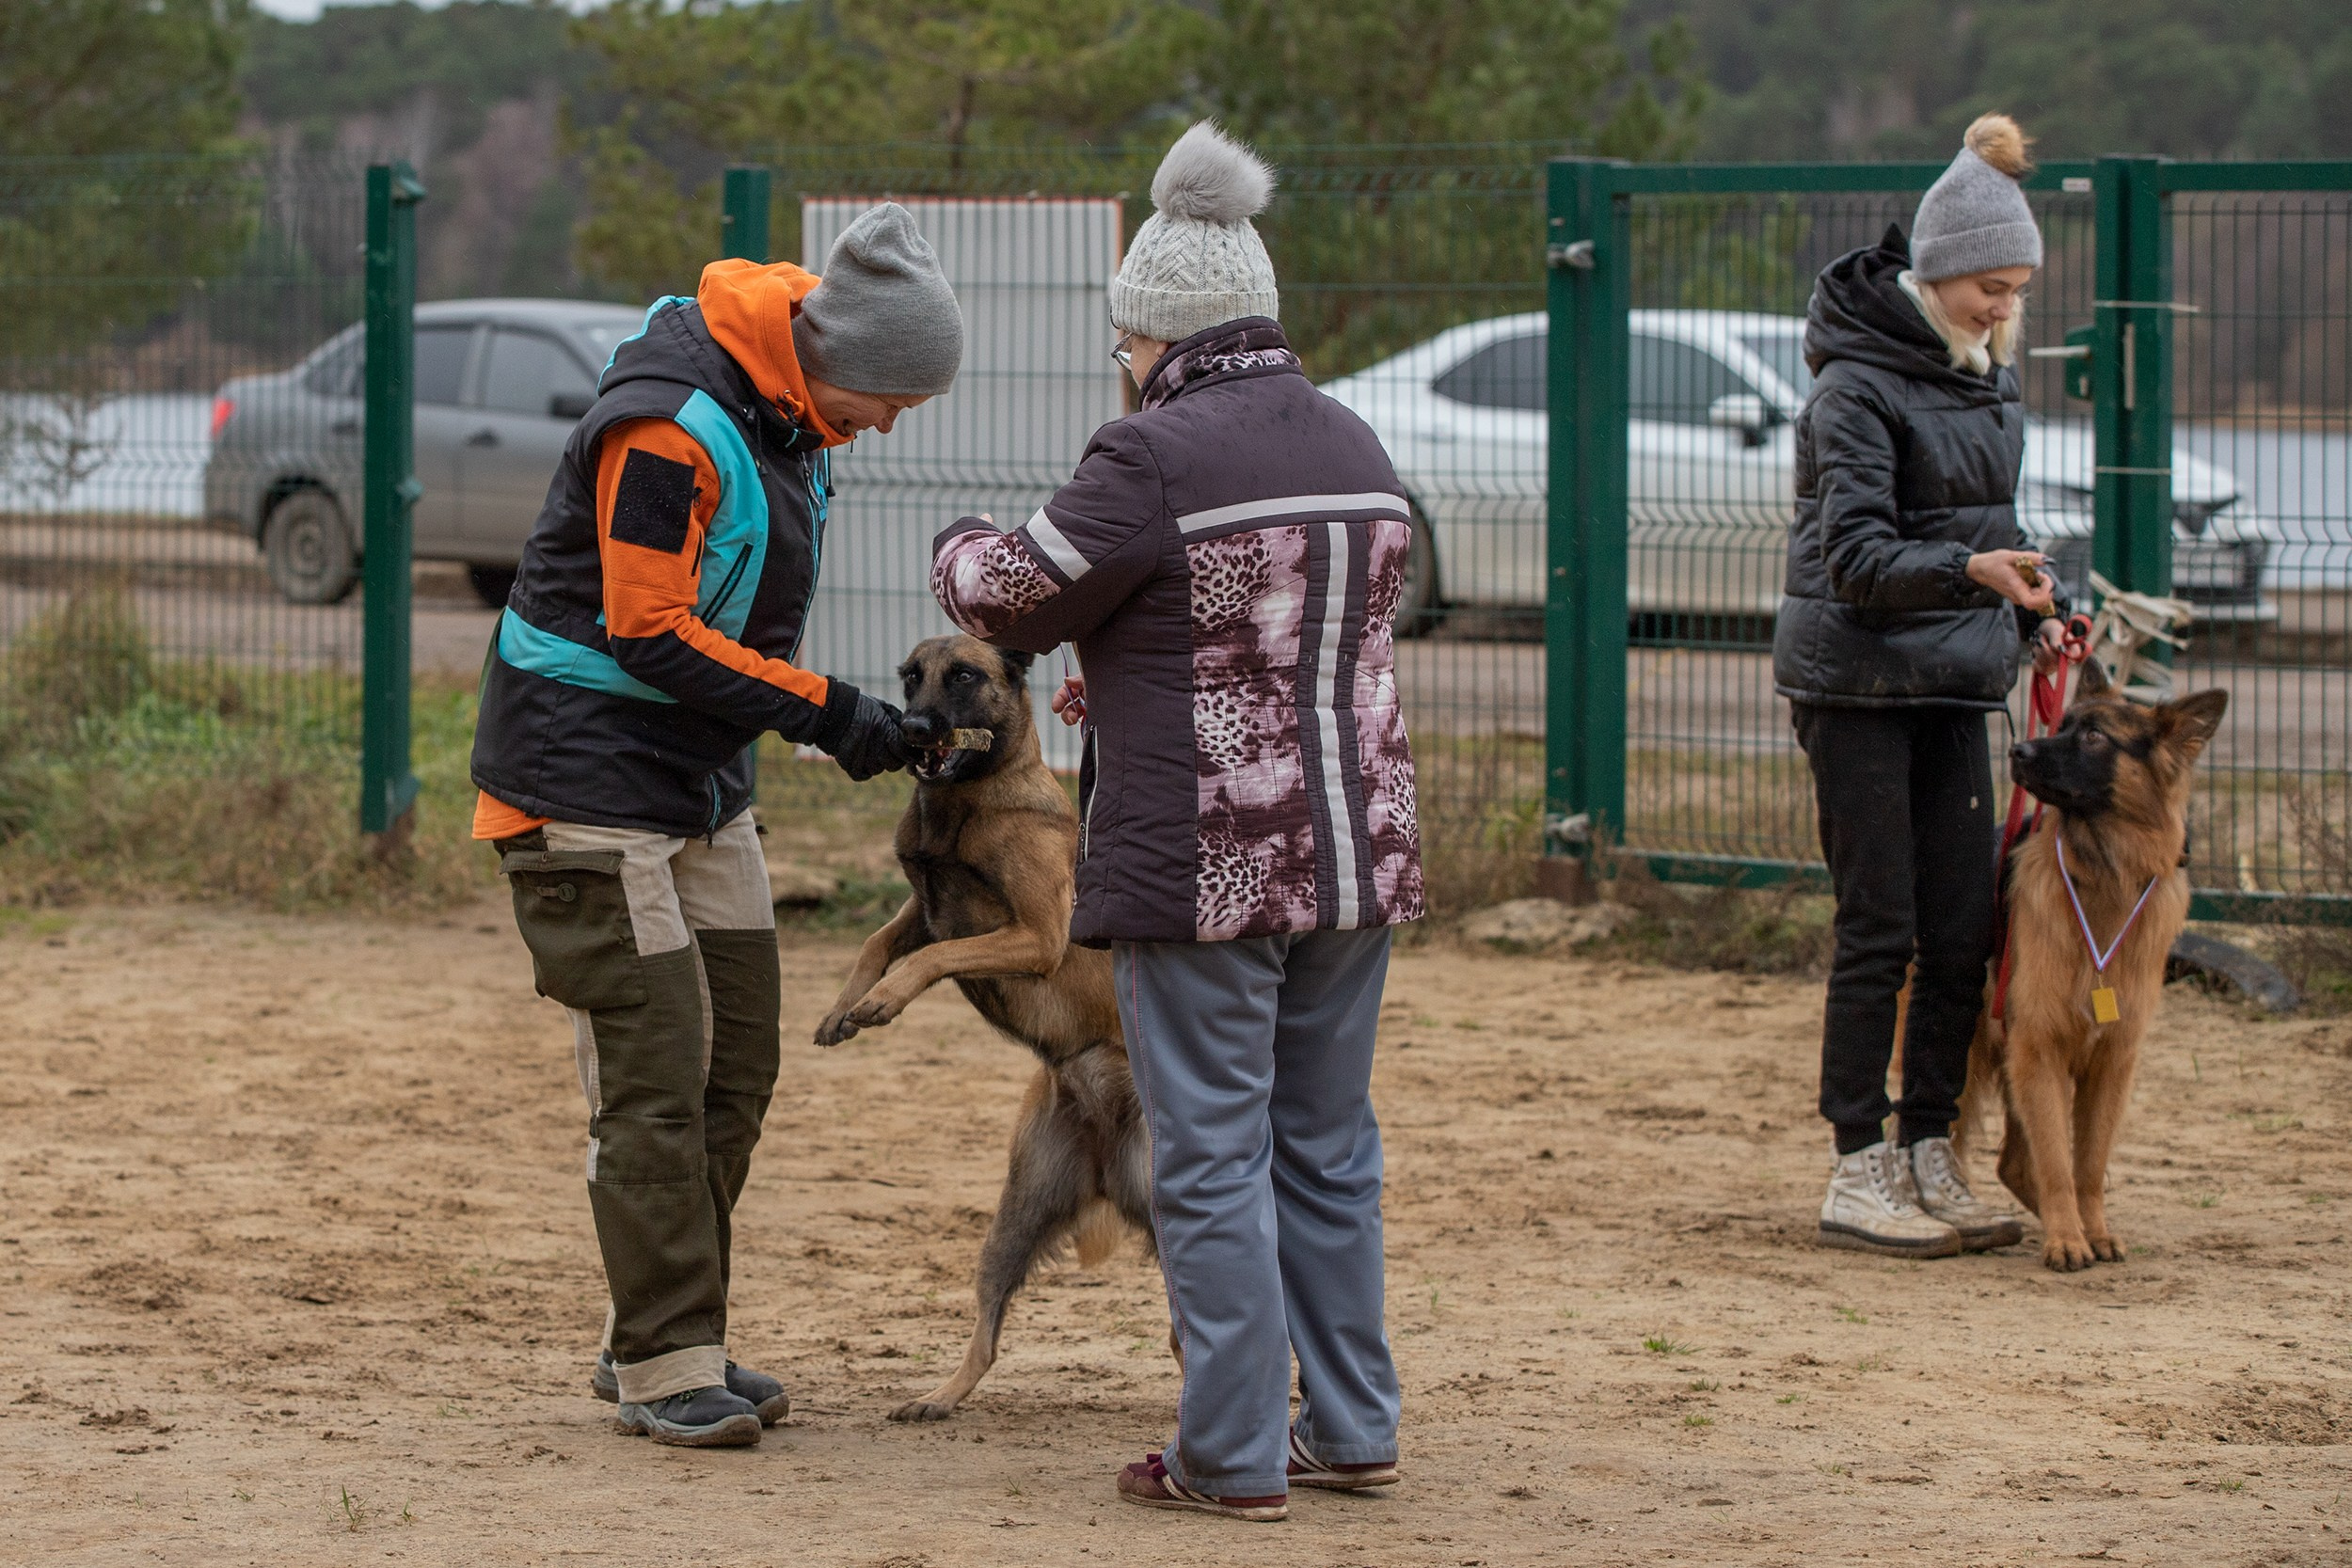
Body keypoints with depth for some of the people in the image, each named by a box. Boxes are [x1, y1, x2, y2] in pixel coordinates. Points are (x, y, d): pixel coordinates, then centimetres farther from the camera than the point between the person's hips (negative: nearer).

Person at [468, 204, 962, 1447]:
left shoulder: (778, 409, 6)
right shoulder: (669, 425, -23)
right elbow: (650, 634, -23)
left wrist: (828, 707, 8)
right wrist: (823, 712, -21)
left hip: (699, 784, 10)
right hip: (590, 775, -10)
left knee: (736, 1067, 10)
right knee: (657, 1077, -9)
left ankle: (656, 1338, 20)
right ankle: (664, 1367, -3)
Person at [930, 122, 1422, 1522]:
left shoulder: (1157, 459, -14)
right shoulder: (1356, 450, 9)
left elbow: (1013, 593, -8)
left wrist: (962, 553, 15)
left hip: (1204, 865, -7)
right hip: (1358, 844, 7)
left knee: (1214, 1160, 0)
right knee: (1328, 1145, 16)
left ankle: (1234, 1456, 3)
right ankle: (1353, 1428, 21)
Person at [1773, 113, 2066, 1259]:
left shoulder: (1988, 372, 11)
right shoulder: (1859, 384, -14)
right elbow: (1855, 554, -20)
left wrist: (2032, 617, 8)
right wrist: (1969, 571, -34)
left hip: (1954, 687, 7)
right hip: (1858, 680, -7)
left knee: (1964, 929, 5)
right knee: (1880, 929, -5)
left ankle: (1931, 1162, 13)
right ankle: (1858, 1176, 1)